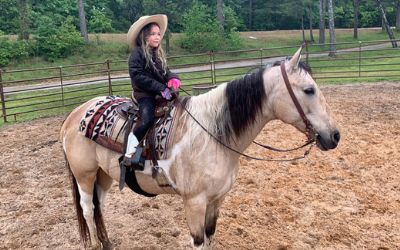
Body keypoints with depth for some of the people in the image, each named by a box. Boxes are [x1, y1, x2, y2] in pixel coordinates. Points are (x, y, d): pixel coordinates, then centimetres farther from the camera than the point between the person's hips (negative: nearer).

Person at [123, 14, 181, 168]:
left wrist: (173, 78, -8)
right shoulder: (137, 54, -7)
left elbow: (165, 72, 19)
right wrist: (160, 88, -22)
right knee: (147, 119, -29)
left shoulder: (158, 54, 15)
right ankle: (131, 149, -14)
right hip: (144, 95, -8)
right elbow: (137, 76, -16)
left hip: (161, 94, 8)